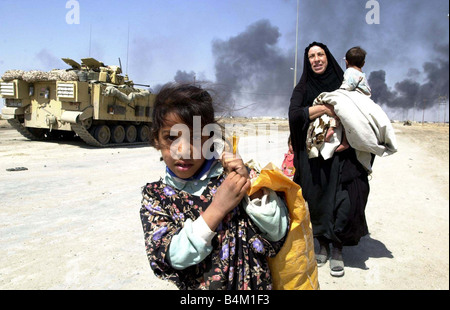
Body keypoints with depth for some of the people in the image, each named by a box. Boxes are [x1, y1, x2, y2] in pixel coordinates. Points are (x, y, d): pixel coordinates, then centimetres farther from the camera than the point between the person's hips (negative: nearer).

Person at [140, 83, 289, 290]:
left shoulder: (230, 174, -9)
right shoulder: (155, 196, -6)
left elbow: (278, 232, -7)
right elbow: (172, 258, -16)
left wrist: (250, 186, -20)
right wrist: (217, 208, -23)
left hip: (252, 282, 0)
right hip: (194, 284, 1)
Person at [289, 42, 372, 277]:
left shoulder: (343, 83, 8)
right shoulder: (303, 88, 8)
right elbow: (294, 115, -9)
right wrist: (324, 108, -15)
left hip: (341, 154, 0)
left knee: (341, 200, -6)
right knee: (318, 199, 4)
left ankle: (337, 249, 10)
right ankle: (323, 245, 21)